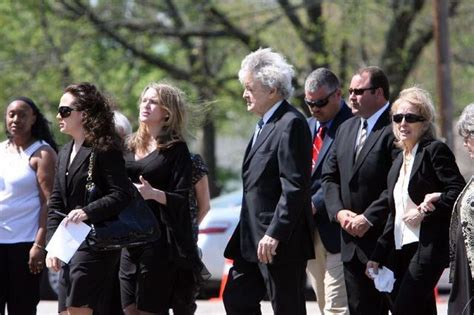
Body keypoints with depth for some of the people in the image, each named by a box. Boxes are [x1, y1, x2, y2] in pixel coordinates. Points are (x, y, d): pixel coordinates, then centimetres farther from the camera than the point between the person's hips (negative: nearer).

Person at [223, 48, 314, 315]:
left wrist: (274, 235, -24)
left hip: (282, 242, -10)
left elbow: (295, 187, -22)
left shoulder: (291, 124, -15)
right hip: (253, 239, 10)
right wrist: (251, 234, 17)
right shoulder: (266, 124, 16)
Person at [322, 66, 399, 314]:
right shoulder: (346, 129, 15)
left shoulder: (394, 130, -12)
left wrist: (368, 218, -17)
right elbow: (329, 176, 16)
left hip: (385, 240, -8)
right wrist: (339, 211, -1)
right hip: (352, 241, 8)